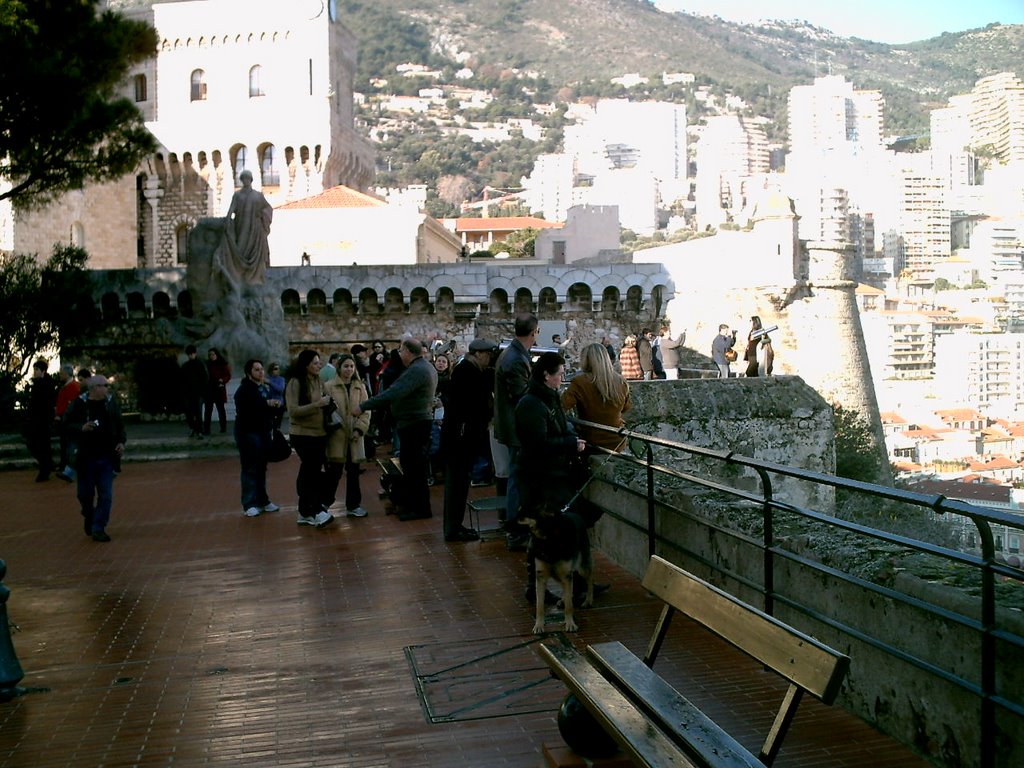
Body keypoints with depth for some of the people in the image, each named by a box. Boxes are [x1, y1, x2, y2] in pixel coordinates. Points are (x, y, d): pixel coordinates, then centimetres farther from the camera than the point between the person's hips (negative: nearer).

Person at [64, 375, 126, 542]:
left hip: (106, 458, 2)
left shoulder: (111, 403, 3)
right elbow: (67, 426, -6)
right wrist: (81, 428, -23)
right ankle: (88, 516, 39)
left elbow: (120, 426, 12)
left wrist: (121, 442, -2)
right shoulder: (79, 404, -7)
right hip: (85, 458, -2)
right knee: (85, 494, 10)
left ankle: (98, 528, 6)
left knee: (106, 496, -2)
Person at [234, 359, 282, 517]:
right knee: (250, 468, -6)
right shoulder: (243, 389, -9)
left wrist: (275, 404, 0)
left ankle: (262, 500, 19)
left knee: (262, 468, 11)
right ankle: (249, 504, -4)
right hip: (248, 432, -7)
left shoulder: (265, 388, 16)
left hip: (264, 431, 7)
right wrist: (266, 404, -25)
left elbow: (269, 406, 24)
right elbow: (244, 409, -24)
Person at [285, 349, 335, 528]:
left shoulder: (318, 381, 8)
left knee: (309, 473, 10)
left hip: (319, 433, 6)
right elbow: (293, 411, -17)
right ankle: (316, 511, -2)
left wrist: (328, 404, 0)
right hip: (302, 434, -6)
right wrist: (317, 404, -22)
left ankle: (305, 513, 16)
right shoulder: (295, 383, -11)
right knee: (313, 473, -9)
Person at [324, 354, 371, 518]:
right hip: (337, 435, -4)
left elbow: (365, 410, 6)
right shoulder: (330, 386, -2)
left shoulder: (360, 387, 9)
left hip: (354, 436, 4)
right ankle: (324, 503, 11)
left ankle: (353, 505, 18)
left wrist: (360, 429, -7)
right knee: (335, 471, -3)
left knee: (354, 471, 9)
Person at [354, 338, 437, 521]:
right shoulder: (427, 367, 14)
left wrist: (363, 407, -28)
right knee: (414, 465, 16)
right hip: (420, 422, 11)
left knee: (413, 467, -4)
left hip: (413, 424, -11)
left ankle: (420, 508, 2)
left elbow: (392, 394, -29)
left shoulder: (416, 370, -21)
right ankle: (412, 504, 25)